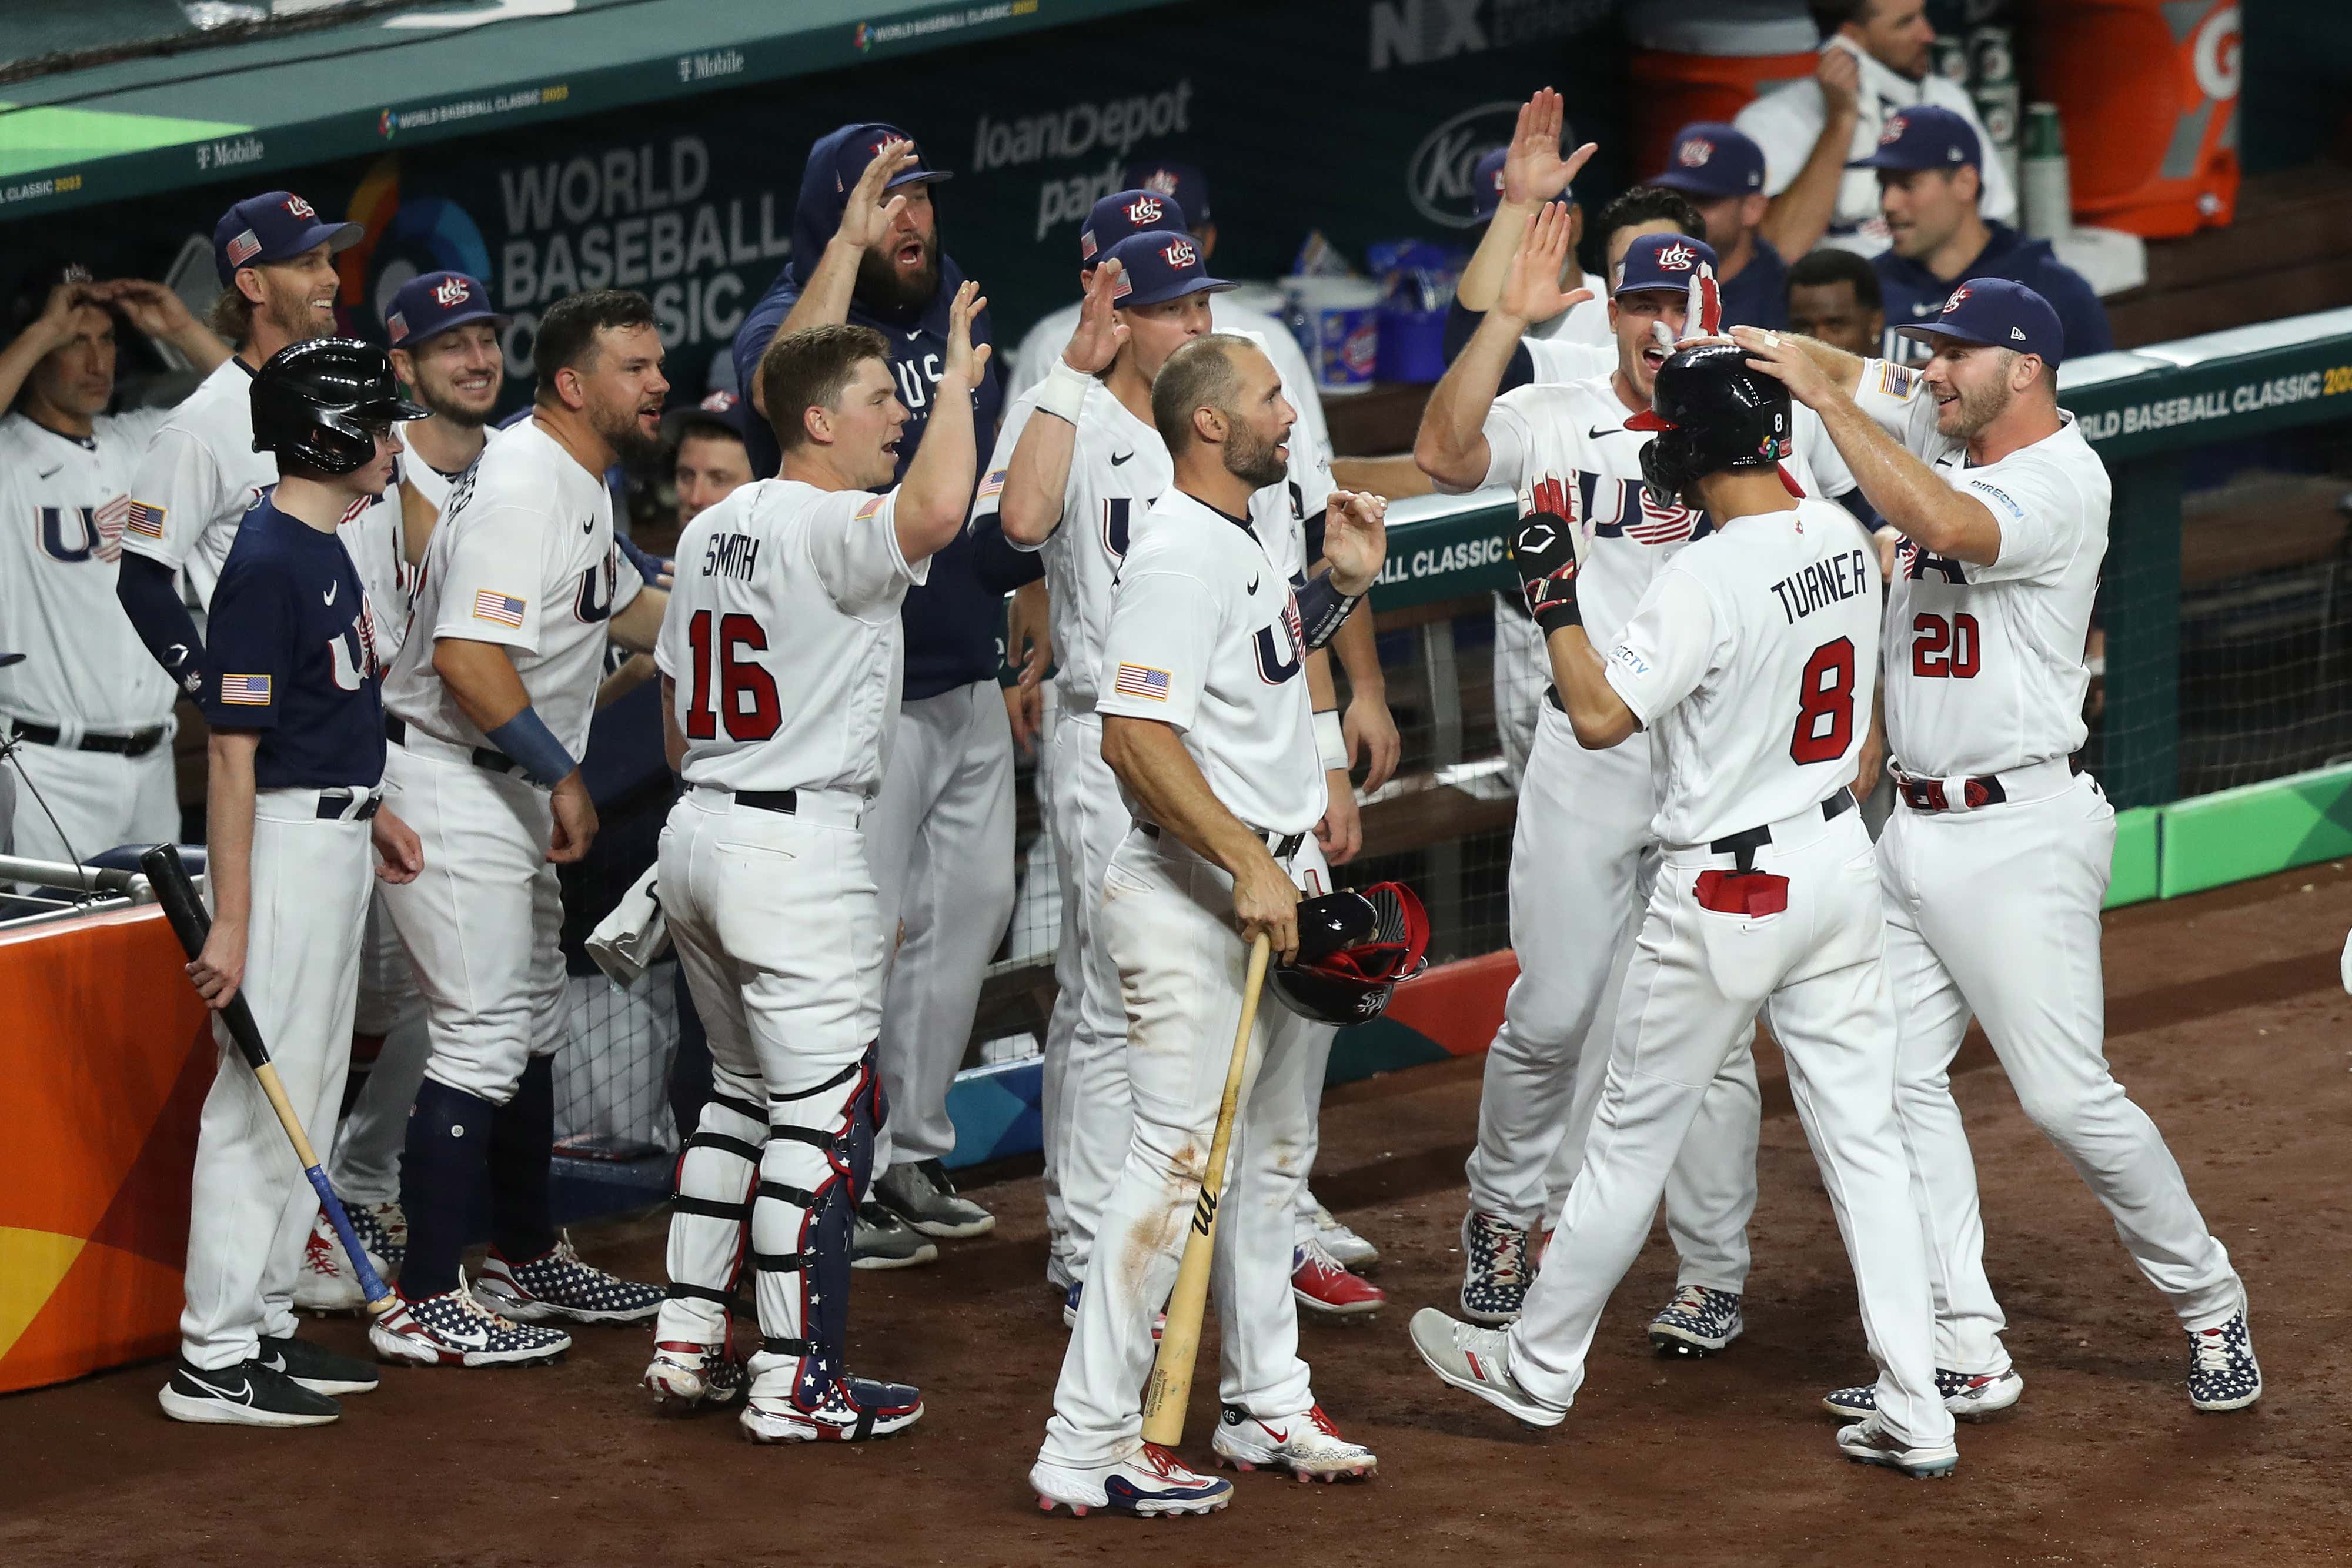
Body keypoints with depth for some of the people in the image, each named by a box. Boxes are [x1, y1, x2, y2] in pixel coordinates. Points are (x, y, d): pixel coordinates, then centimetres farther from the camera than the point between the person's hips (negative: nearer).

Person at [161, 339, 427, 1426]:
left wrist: (369, 807, 22)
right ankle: (215, 1362, -3)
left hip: (335, 837, 10)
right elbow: (232, 748, -21)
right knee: (262, 1098, -7)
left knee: (310, 1093, 15)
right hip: (285, 839, -10)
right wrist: (229, 919, -23)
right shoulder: (268, 561, -18)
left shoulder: (325, 548, 12)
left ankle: (264, 1326, 24)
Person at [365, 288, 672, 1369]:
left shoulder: (577, 487, 13)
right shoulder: (523, 488, -20)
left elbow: (633, 613, 29)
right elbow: (470, 660, -28)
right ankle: (423, 1306, -9)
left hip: (509, 791, 11)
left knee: (531, 1023, 19)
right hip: (451, 784, -11)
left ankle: (525, 1260, 31)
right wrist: (563, 776, -21)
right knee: (485, 1035, -12)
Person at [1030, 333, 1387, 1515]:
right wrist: (1249, 867, -29)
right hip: (1193, 898, -10)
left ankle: (1265, 1406, 30)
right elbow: (1136, 738, -26)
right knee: (1178, 1161, -12)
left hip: (1274, 893, 10)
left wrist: (1342, 584, 17)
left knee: (1271, 1154, 18)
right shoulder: (1176, 556, -19)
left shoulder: (1251, 541, 12)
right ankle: (1086, 1450, -11)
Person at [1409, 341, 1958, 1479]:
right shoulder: (1841, 539, 1)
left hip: (1728, 889, -7)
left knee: (1634, 1133, 8)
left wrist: (1554, 595, -12)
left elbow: (1598, 718, -23)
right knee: (1863, 1137, 8)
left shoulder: (1705, 581, -23)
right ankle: (1914, 1414, 6)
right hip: (1838, 864, 7)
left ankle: (1538, 1368, 23)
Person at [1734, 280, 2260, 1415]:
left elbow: (1948, 527, -34)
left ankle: (2207, 1302, 13)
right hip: (1914, 830, 9)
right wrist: (1759, 353, -16)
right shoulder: (1941, 431, 9)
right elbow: (1855, 380, 7)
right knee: (1900, 1083, 5)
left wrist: (1827, 398, -32)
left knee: (2065, 1096, -6)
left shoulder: (2063, 479, -17)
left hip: (2016, 839, -9)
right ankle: (1965, 1354, 8)